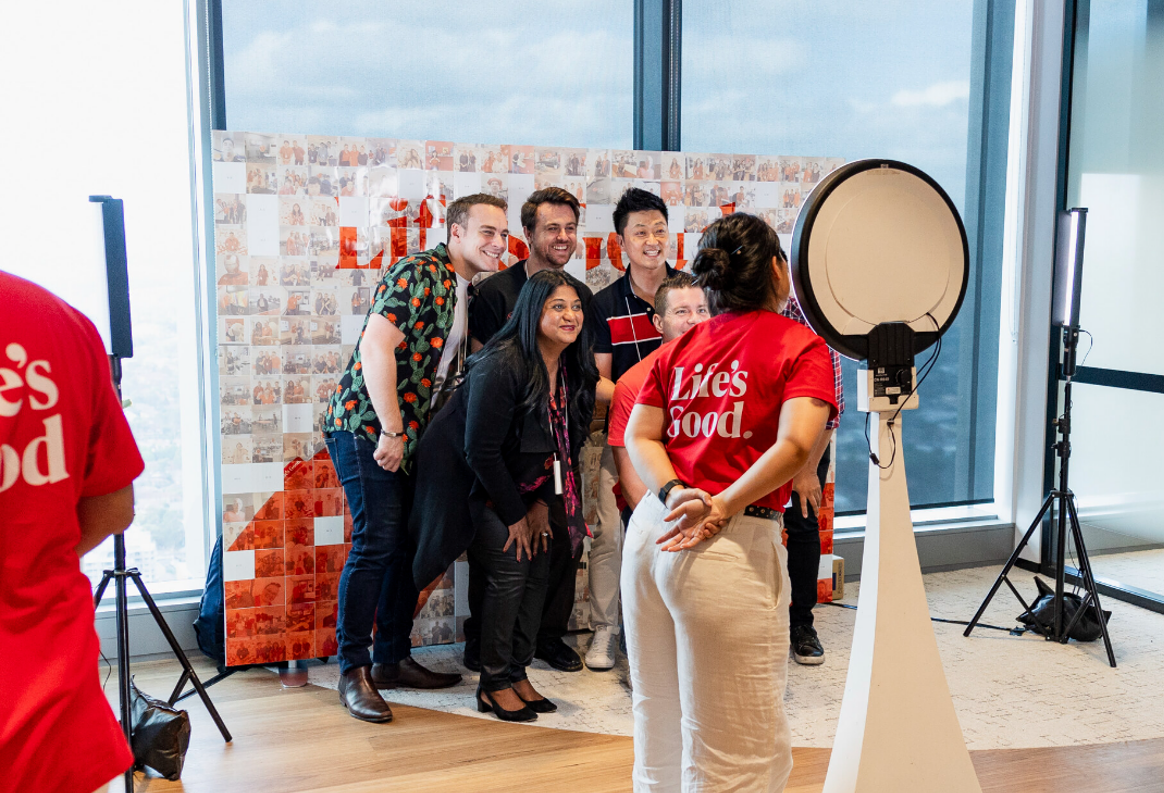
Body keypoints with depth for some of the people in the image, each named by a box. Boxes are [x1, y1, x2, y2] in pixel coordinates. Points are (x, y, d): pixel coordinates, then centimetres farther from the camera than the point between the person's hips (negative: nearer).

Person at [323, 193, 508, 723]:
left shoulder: (467, 292, 15)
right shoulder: (418, 273, -13)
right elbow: (376, 348, -20)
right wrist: (390, 431, -19)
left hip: (409, 433, 9)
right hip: (367, 423, -9)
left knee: (410, 543, 9)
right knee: (377, 542, -10)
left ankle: (392, 658, 22)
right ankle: (353, 670, 2)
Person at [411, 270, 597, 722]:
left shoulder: (574, 371, -5)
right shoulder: (501, 366, -28)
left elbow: (566, 444, 4)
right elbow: (480, 451, -26)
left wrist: (543, 503, -3)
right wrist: (514, 515, -17)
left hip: (520, 483, 8)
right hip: (467, 480, -7)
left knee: (538, 563, 0)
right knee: (509, 568, -14)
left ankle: (517, 674, 14)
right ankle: (493, 686, 2)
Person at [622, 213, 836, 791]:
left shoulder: (679, 347, 14)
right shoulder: (801, 345, -1)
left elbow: (639, 436, 8)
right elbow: (796, 444, -16)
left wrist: (675, 494, -5)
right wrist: (720, 509, -14)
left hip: (650, 529, 6)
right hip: (732, 547, -6)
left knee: (658, 720, 22)